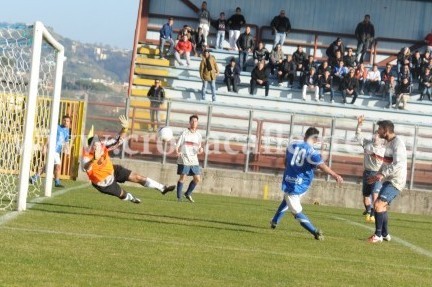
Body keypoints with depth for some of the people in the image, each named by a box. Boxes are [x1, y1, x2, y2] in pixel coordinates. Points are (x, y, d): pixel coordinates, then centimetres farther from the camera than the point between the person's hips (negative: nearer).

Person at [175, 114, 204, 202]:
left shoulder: (198, 135, 11)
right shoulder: (184, 133, -3)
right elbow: (177, 145, -4)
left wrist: (200, 150, -5)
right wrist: (177, 152, -23)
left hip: (194, 160, 5)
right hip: (184, 160, -5)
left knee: (197, 179, 3)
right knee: (182, 178, -4)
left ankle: (188, 194, 22)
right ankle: (179, 197, 5)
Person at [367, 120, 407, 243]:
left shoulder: (397, 143, -17)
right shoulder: (388, 142, 14)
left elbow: (398, 164, -27)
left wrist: (382, 174, -29)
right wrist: (378, 175, 15)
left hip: (396, 181, -10)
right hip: (389, 180, 10)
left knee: (378, 205, -18)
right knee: (381, 206, 17)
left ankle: (378, 235, -12)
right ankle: (385, 234, 29)